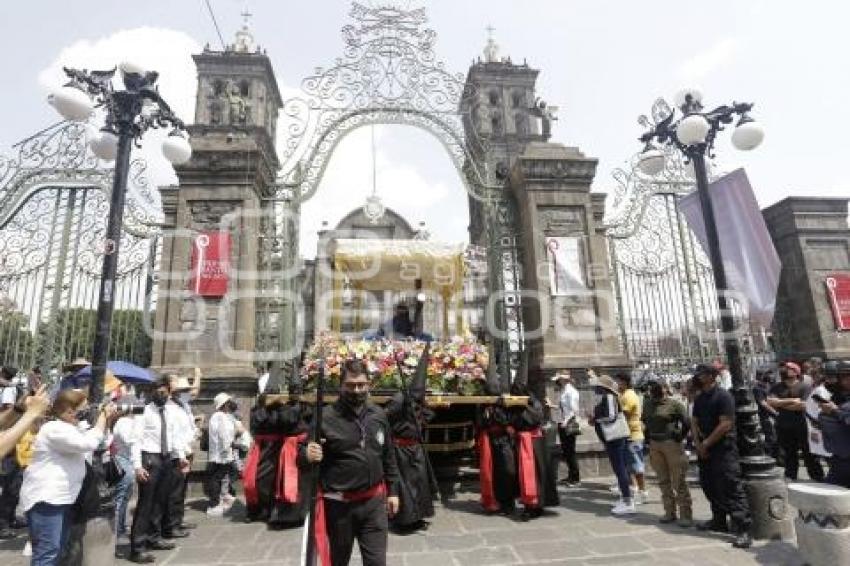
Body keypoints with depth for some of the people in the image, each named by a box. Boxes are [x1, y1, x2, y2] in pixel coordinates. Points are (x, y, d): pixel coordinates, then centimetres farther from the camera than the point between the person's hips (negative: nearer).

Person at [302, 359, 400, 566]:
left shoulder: (379, 415, 2)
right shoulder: (326, 417, -13)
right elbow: (301, 452, -9)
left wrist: (392, 491, 9)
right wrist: (307, 454, -31)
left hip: (374, 502, 3)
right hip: (339, 504, -2)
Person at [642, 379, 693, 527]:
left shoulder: (674, 404, -9)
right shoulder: (648, 405, 10)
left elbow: (686, 423, -9)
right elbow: (645, 421, 22)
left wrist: (679, 438, -6)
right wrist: (649, 437, 13)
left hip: (671, 444, -6)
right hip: (654, 446, 6)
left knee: (679, 482, -2)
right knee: (663, 481, 12)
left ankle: (686, 515, 7)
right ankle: (670, 512, 22)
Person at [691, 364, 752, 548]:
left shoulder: (723, 396, -13)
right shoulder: (699, 398, 12)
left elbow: (725, 424, -19)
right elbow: (695, 422, 13)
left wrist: (706, 443, -14)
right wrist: (698, 443, -2)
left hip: (724, 449, -8)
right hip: (705, 450, 9)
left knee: (731, 489, -10)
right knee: (710, 486, 17)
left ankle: (743, 530, -6)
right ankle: (719, 521, 32)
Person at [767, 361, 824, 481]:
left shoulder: (804, 387, -5)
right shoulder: (777, 387, 6)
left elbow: (804, 405, -17)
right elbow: (770, 401, -9)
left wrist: (781, 405, -10)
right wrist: (791, 401, -18)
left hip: (802, 426, -4)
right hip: (784, 427, 4)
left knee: (809, 454, 5)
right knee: (789, 455, 16)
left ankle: (818, 479, 18)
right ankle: (791, 479, 28)